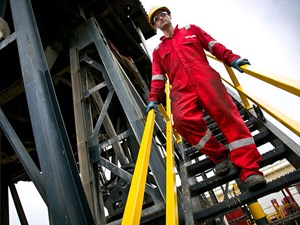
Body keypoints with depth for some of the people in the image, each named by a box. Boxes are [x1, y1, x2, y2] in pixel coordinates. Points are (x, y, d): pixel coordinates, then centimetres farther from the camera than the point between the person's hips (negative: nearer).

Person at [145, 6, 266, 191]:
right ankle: (219, 156, -15)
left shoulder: (191, 30, 28)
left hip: (206, 79, 0)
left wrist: (231, 58, 1)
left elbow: (213, 45, 18)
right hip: (181, 89, 1)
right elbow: (157, 78, 20)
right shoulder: (158, 51, 30)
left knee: (227, 114, -22)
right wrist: (154, 98, 3)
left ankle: (250, 169, -22)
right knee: (182, 119, -30)